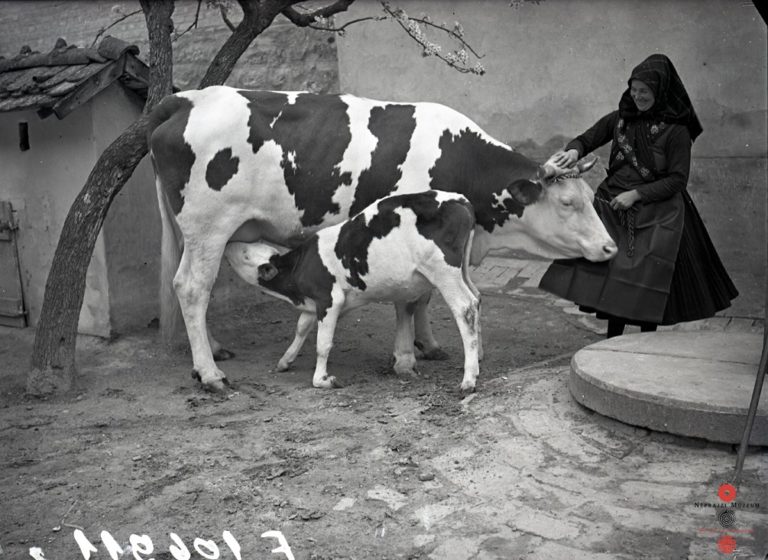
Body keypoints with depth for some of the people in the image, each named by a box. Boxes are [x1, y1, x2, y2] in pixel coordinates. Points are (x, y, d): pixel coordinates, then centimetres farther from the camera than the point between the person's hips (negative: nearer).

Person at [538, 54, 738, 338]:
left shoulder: (676, 131, -8)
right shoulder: (619, 119, 4)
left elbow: (677, 180, -10)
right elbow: (587, 138, 11)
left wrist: (637, 194, -18)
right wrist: (574, 151, -12)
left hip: (656, 215, -4)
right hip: (612, 209, 4)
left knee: (648, 281, 0)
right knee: (609, 279, 3)